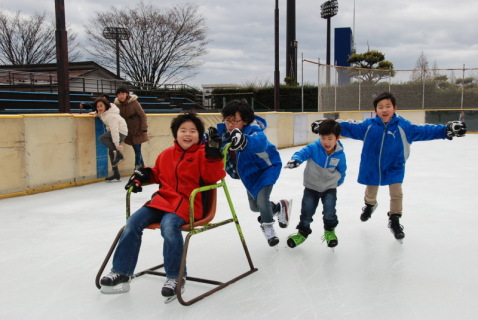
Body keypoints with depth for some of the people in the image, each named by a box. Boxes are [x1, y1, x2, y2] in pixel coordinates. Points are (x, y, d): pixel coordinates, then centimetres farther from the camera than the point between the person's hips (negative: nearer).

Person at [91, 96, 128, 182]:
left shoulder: (110, 115, -26)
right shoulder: (103, 112, 0)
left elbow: (114, 130, -32)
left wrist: (117, 144, -35)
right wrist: (96, 113, 8)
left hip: (120, 132, -10)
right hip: (113, 130, 10)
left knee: (102, 138, -26)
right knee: (111, 152, 8)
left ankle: (118, 154, -15)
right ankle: (116, 175, 13)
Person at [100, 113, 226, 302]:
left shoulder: (202, 153, 1)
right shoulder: (166, 155, 17)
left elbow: (212, 177, -12)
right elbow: (157, 174, 30)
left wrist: (213, 155, -24)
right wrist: (141, 175, 12)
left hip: (188, 203, -6)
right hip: (162, 199, 6)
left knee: (169, 226, -35)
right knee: (133, 223, -11)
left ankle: (175, 277, -18)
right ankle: (121, 272, -1)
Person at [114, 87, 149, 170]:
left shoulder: (134, 102, -14)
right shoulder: (117, 104, -1)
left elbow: (142, 115, -10)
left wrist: (144, 129, -14)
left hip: (137, 130, -4)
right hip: (129, 131, 4)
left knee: (137, 150, -6)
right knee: (136, 150, 9)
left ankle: (137, 167, 2)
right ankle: (142, 167, 21)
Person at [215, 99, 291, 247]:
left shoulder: (253, 130, -39)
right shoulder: (224, 130, -22)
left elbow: (260, 142, -62)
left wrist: (244, 141, -84)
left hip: (268, 166, -6)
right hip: (250, 171, 7)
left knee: (261, 200, -23)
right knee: (254, 206, 15)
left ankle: (267, 226, 9)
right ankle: (280, 207, 45)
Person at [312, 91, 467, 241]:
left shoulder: (403, 126, -14)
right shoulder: (368, 125, -12)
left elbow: (423, 131, -15)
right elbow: (349, 128, -8)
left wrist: (445, 130, -26)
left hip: (394, 167, -1)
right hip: (371, 167, 2)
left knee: (396, 194, 1)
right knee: (370, 192, 22)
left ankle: (394, 220, 24)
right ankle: (370, 205, 57)